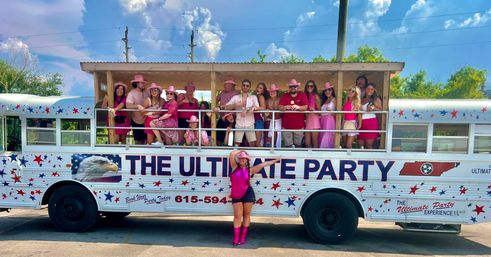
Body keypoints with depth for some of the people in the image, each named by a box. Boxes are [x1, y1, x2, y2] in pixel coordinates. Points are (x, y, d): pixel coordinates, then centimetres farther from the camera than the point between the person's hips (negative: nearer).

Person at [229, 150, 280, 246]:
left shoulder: (250, 170, 4)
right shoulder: (235, 168, 6)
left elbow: (263, 164, 5)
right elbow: (232, 154, 2)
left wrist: (275, 161, 9)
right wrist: (240, 151, 15)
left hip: (247, 193, 0)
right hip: (236, 195, 0)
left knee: (246, 215, 5)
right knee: (237, 216, -1)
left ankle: (243, 237, 14)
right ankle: (236, 238, 3)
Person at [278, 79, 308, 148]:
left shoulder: (302, 95, 3)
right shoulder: (284, 96, 6)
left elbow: (305, 107, -8)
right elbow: (280, 108, -5)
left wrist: (298, 107, -28)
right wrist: (285, 107, -27)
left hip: (299, 125, 0)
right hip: (286, 125, 1)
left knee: (298, 145, 10)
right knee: (288, 145, 5)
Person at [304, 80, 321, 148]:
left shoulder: (315, 96, -3)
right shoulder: (306, 96, 12)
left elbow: (319, 109, -2)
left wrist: (314, 110, -23)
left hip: (314, 120, -5)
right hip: (307, 120, 5)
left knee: (314, 142, -3)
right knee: (307, 143, 6)